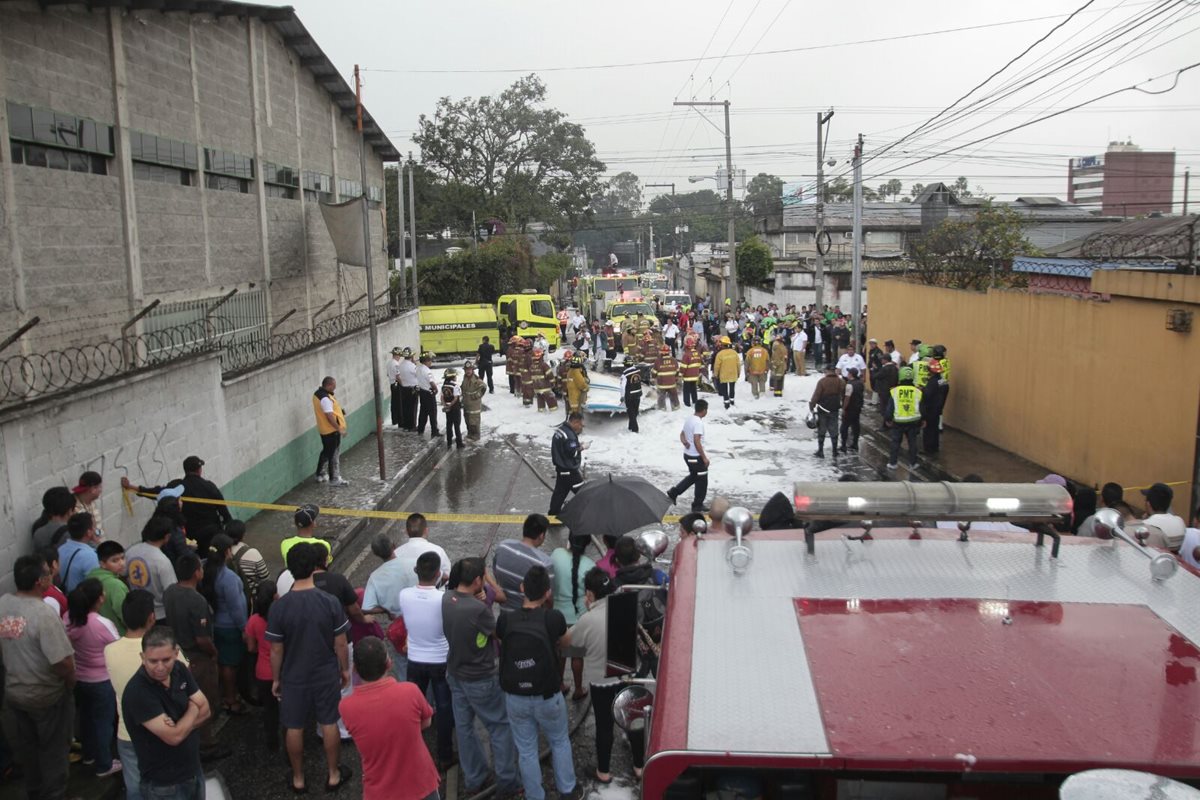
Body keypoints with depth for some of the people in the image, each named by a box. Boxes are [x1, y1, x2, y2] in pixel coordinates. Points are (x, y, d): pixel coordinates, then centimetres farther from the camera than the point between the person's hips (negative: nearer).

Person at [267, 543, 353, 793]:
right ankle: (333, 774, 31)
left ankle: (298, 779, 33)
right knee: (329, 724, 17)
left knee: (294, 728, 18)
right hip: (326, 675, 0)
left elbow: (276, 650, -9)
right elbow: (340, 644, -9)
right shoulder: (330, 602, -18)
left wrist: (276, 679, 6)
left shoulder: (279, 606, -18)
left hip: (293, 677, 0)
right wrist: (345, 669, 7)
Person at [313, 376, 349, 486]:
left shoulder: (317, 393, 7)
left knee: (326, 451, 22)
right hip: (332, 430, -10)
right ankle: (334, 479, 9)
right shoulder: (325, 399, -26)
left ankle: (319, 474, 33)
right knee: (334, 454, 1)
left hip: (324, 430, 10)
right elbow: (330, 416, -28)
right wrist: (339, 429, -22)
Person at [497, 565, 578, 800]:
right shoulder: (554, 618, -19)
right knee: (560, 742, 24)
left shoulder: (506, 619, -15)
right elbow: (566, 642, 2)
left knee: (526, 751, 17)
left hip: (515, 698, 1)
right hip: (548, 697, -1)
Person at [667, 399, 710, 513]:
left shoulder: (689, 419, 7)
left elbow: (682, 434, 15)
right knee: (702, 481, 6)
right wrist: (704, 457, -20)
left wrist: (684, 442, -5)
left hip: (688, 454, 9)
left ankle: (673, 492, 20)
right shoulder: (698, 422, -22)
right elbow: (697, 441, -27)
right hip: (696, 457, -9)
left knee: (693, 476, 25)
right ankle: (698, 506, 16)